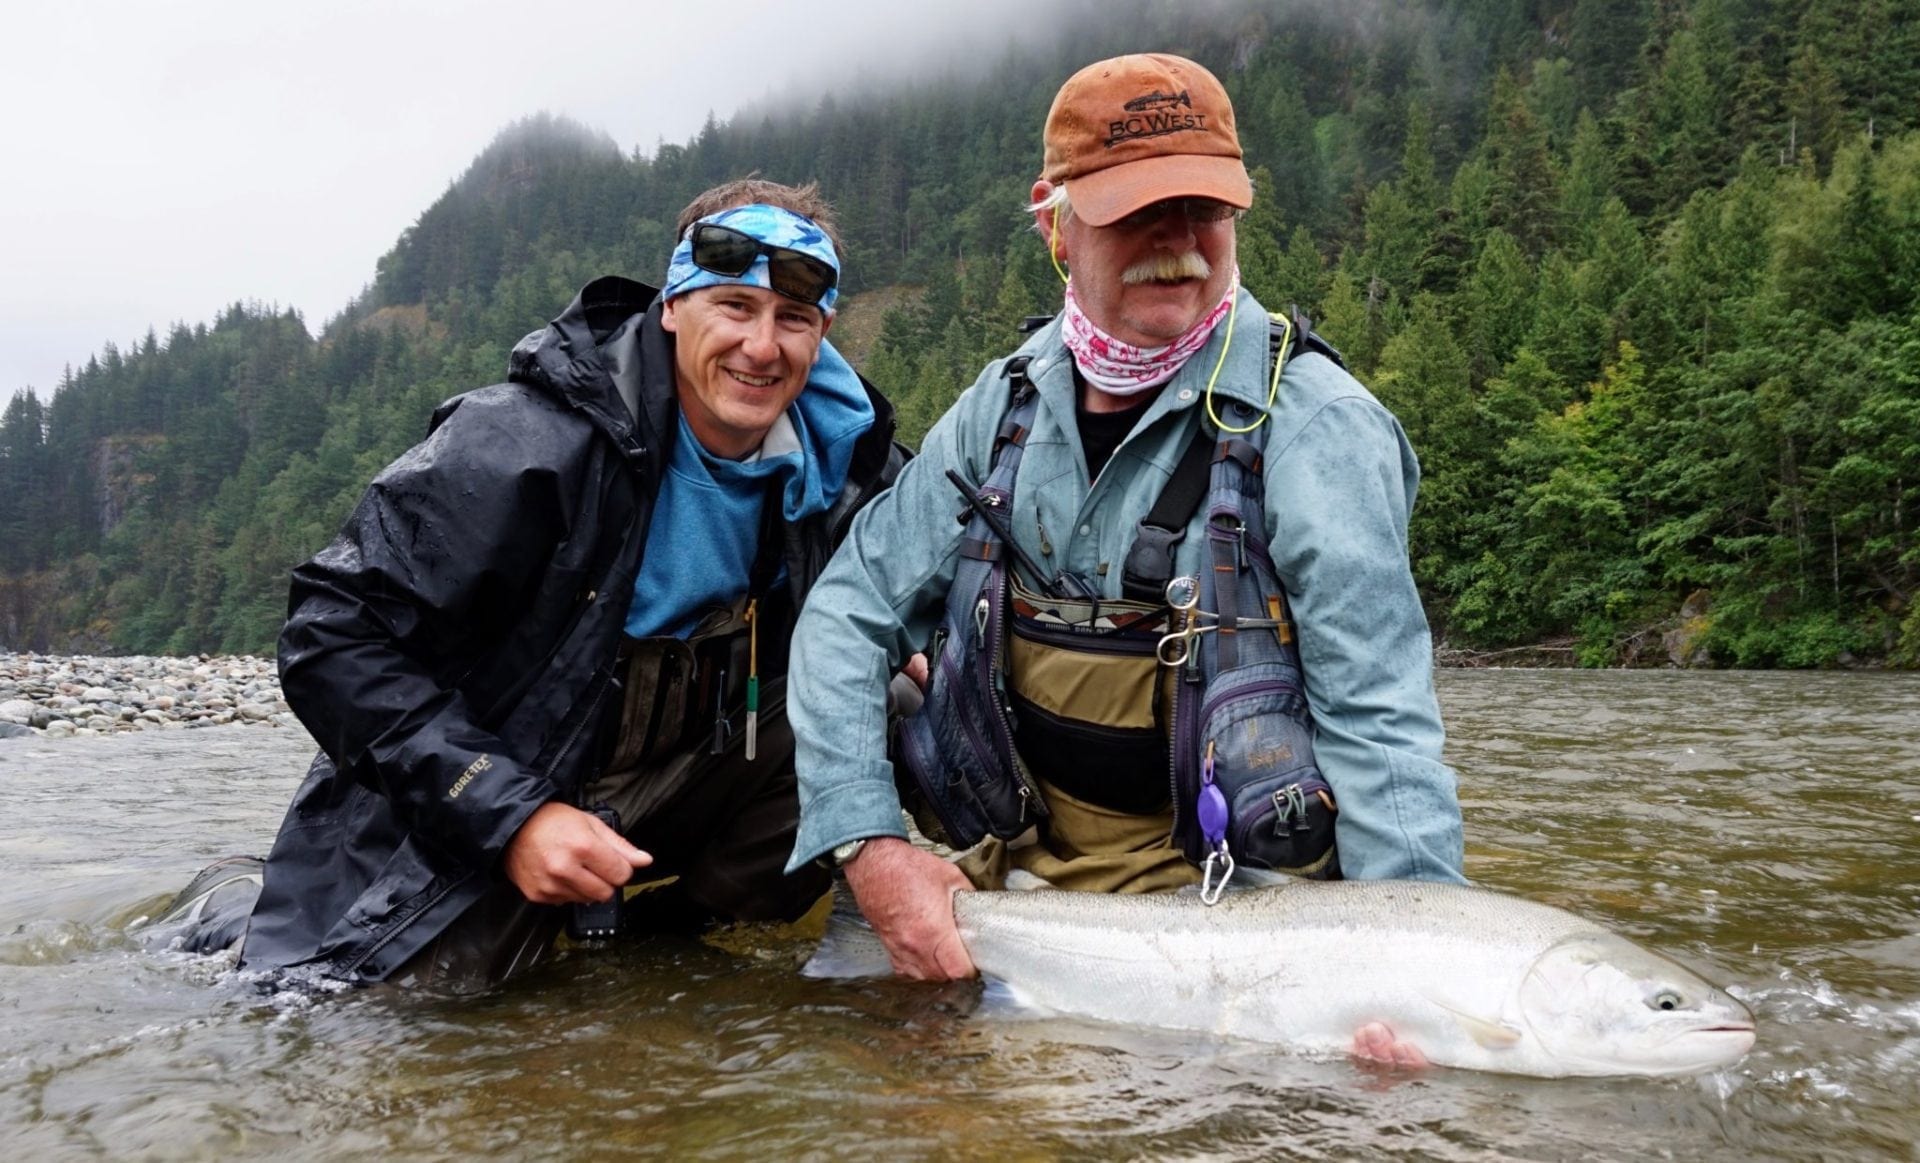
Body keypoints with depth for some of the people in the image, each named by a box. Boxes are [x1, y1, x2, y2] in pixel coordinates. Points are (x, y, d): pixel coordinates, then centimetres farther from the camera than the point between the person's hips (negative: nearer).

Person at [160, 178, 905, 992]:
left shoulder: (838, 463, -6)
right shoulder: (528, 443, -23)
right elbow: (332, 642, -22)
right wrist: (508, 817, -29)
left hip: (651, 799, 5)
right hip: (455, 827, -4)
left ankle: (646, 921, 2)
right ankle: (236, 917, 14)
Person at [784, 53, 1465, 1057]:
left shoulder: (1318, 428, -17)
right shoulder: (1007, 405, -1)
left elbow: (1376, 723, -21)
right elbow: (852, 609, -1)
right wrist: (867, 841, -15)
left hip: (1213, 878, -4)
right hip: (1016, 846, 4)